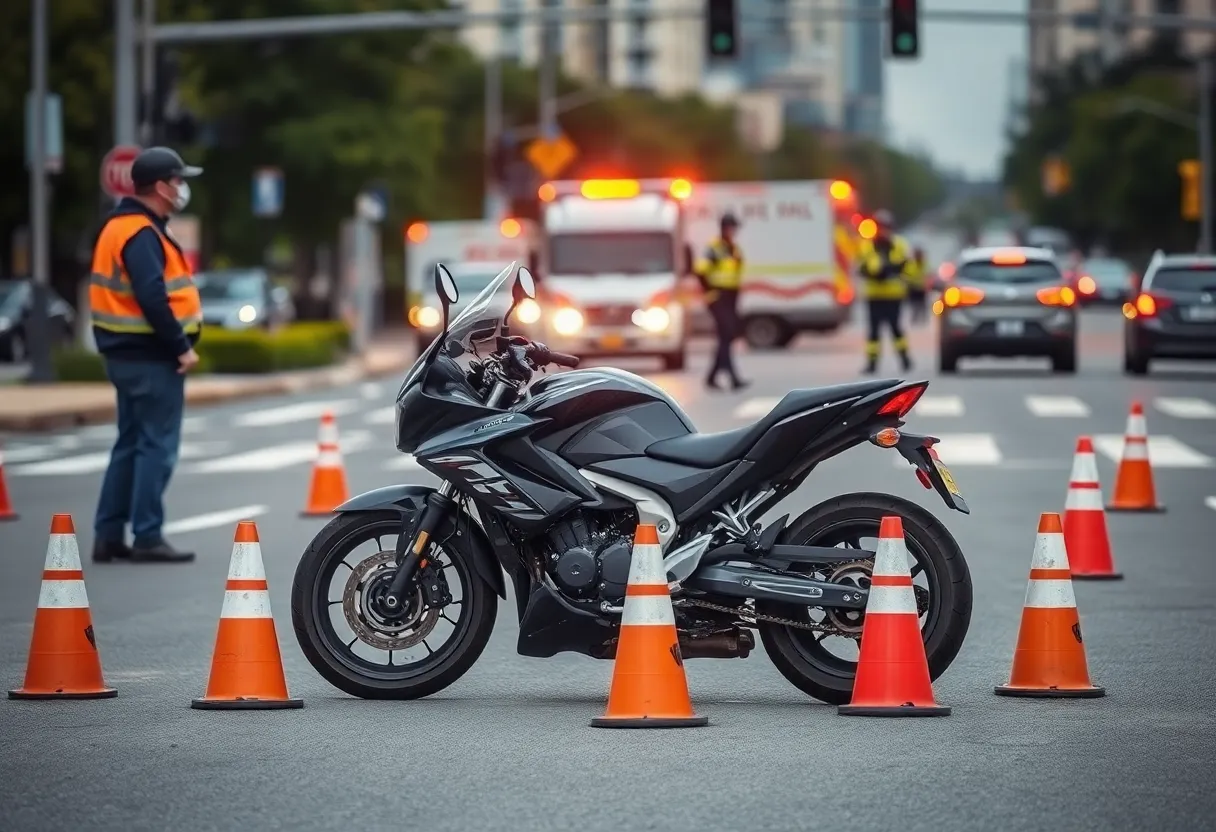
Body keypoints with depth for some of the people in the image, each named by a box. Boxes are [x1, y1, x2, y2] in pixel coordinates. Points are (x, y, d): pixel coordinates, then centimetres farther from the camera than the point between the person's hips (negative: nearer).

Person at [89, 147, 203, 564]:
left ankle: (109, 535, 16)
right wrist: (181, 346, -19)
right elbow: (152, 299, -26)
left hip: (130, 352, 10)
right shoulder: (141, 235, -17)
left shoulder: (124, 228, 15)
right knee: (157, 447, -6)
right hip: (151, 357, -10)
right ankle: (147, 538, -4)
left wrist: (175, 343, 12)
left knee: (131, 444, 14)